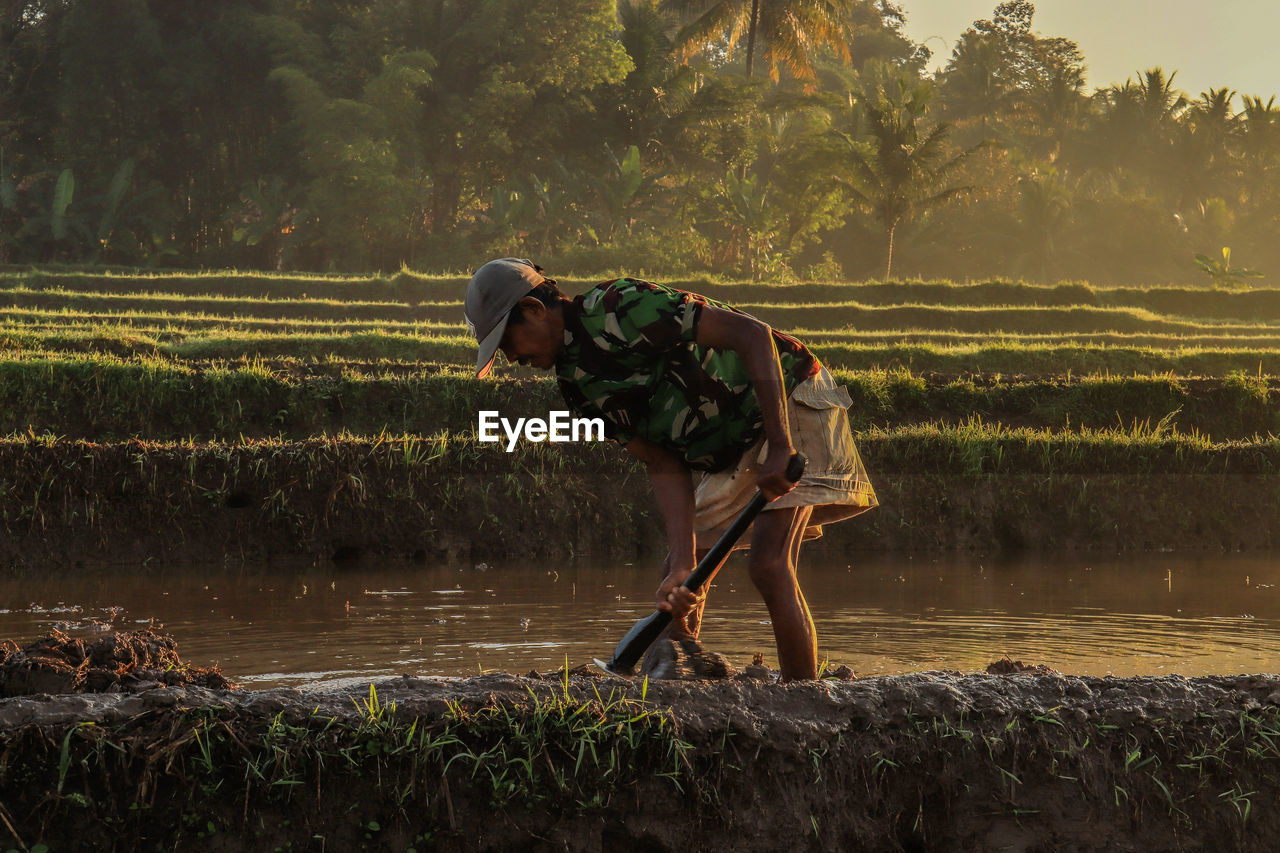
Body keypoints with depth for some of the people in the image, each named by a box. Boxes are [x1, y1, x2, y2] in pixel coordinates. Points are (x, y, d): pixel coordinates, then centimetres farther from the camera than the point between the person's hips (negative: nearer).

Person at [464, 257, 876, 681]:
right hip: (724, 450, 9)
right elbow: (665, 466, -2)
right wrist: (684, 560, -17)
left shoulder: (621, 307, -24)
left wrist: (780, 447, -32)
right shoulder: (577, 383, 2)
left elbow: (751, 334, -28)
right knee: (679, 580, 3)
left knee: (768, 564, -21)